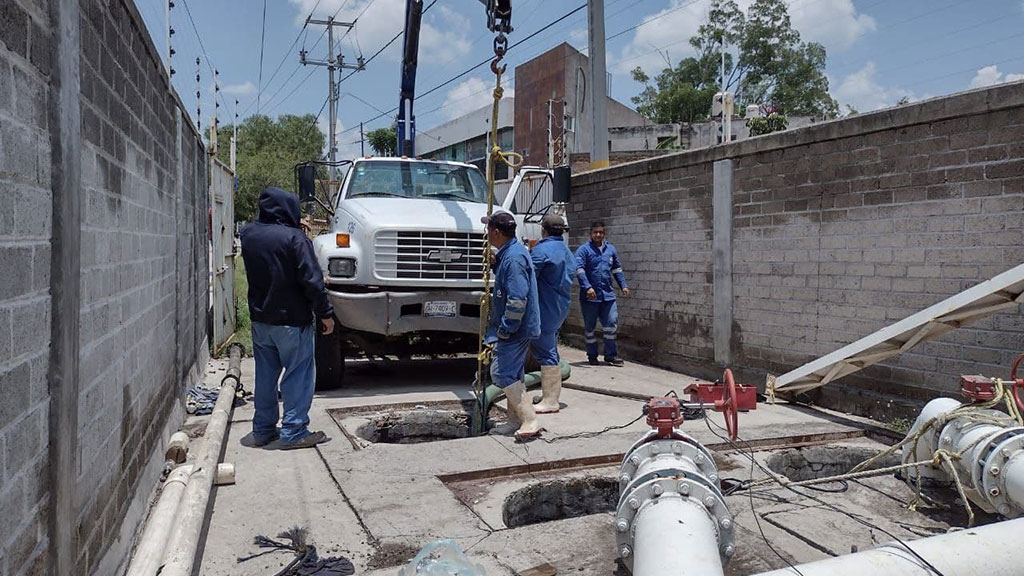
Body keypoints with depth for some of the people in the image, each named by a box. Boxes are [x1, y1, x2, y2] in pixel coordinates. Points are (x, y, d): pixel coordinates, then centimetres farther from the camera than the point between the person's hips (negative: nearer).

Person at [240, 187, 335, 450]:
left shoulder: (248, 234, 4)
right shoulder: (294, 238, -16)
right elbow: (312, 280, -18)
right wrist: (325, 313, -9)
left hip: (259, 320, 7)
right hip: (292, 320, -6)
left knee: (265, 376, 15)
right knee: (298, 377, 3)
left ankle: (262, 430, 23)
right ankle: (294, 432, 6)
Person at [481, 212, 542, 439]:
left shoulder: (513, 258, -21)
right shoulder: (510, 252, 12)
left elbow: (518, 299, -27)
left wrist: (505, 329, -21)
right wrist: (495, 263, 14)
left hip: (514, 329, -11)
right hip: (516, 327, 11)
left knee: (502, 374, -10)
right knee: (513, 374, 17)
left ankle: (530, 421, -11)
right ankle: (516, 421, 26)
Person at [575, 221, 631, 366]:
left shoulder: (610, 249, 13)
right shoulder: (583, 250, -5)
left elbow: (617, 269, 21)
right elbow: (579, 270, -16)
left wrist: (623, 285, 12)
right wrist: (587, 287, -26)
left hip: (608, 295, 4)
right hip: (590, 296, -4)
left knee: (611, 324, 0)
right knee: (590, 327, 7)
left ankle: (610, 355, 10)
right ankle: (592, 356, 19)